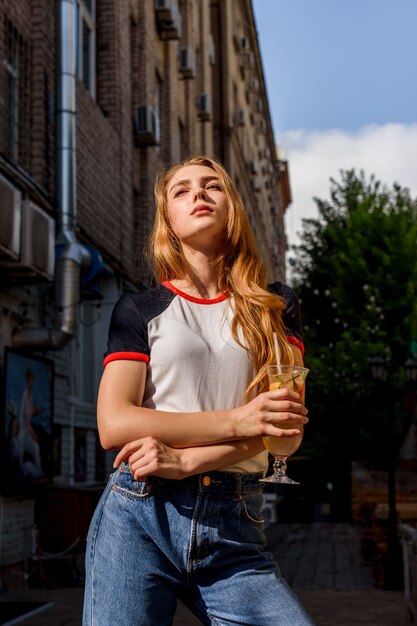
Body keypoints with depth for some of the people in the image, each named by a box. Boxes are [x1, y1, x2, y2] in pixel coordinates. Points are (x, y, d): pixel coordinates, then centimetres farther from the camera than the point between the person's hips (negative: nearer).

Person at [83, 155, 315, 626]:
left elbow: (285, 422, 0)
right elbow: (113, 424, -4)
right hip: (139, 519, -1)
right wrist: (236, 421, -13)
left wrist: (184, 460, -14)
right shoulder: (140, 309, 8)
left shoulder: (275, 307, 12)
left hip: (234, 532, 1)